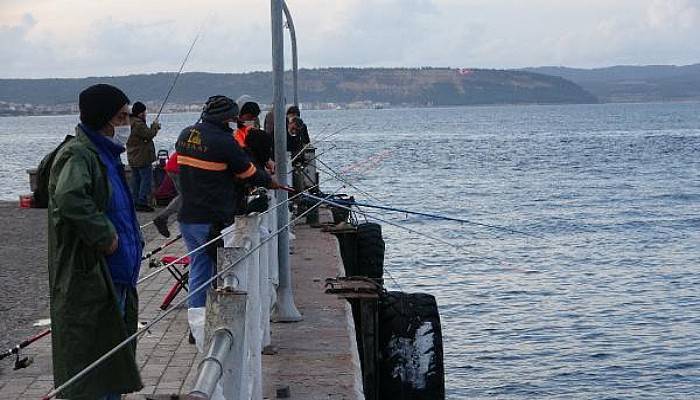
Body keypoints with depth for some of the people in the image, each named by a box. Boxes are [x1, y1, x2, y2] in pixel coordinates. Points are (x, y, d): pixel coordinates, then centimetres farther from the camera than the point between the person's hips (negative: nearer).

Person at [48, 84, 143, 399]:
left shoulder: (105, 155, 17)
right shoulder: (78, 155, -15)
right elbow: (69, 199, -35)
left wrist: (132, 242, 18)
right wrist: (105, 234, -25)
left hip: (115, 278, 10)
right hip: (88, 281, -10)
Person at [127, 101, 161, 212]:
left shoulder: (131, 122, 13)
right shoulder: (138, 124, -20)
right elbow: (149, 135, -21)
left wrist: (154, 127, 9)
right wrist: (155, 125, -5)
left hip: (133, 158, 10)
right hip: (142, 158, -10)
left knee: (136, 180, 14)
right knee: (146, 178, -6)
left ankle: (135, 202, 18)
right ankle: (142, 203, -8)